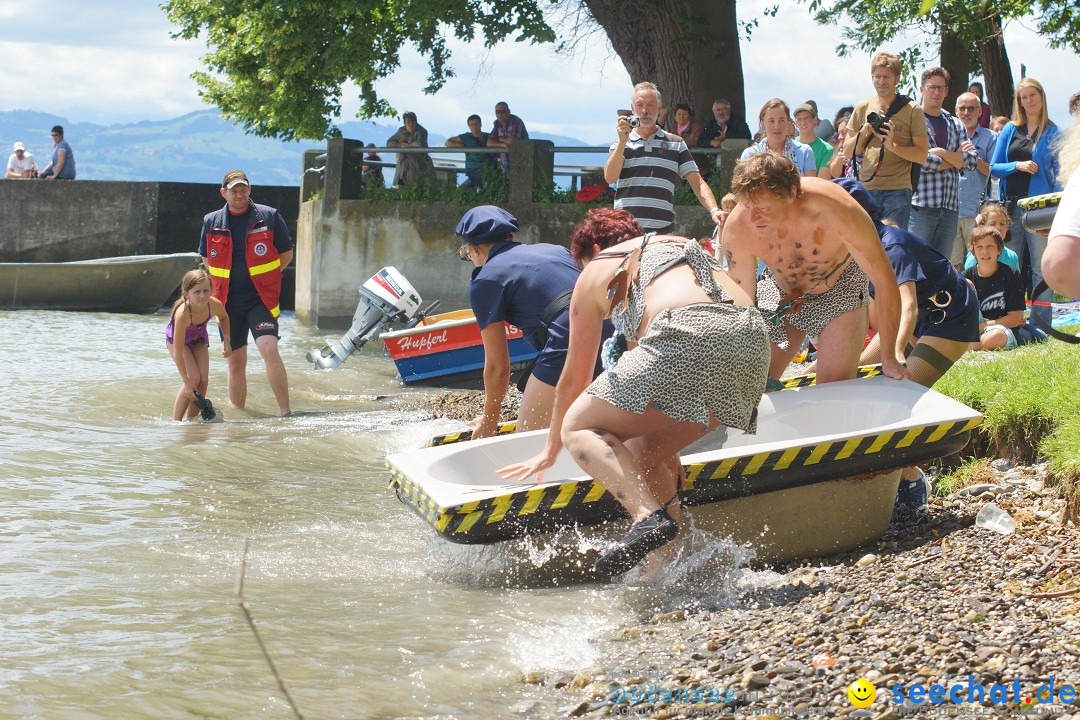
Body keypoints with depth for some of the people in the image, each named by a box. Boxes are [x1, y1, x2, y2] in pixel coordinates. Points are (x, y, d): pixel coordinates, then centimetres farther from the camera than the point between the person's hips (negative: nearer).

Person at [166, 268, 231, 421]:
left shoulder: (215, 305, -30)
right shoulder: (183, 314, -43)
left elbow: (224, 318, 1)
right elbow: (178, 353, -38)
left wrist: (226, 341, -8)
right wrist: (187, 382, -37)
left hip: (199, 338, 5)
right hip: (176, 339, -5)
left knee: (203, 381, -9)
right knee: (194, 378, -19)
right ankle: (176, 421, -7)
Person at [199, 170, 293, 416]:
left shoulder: (269, 216, -1)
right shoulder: (212, 222, 7)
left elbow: (286, 253, 7)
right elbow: (208, 259, 21)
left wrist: (263, 276, 5)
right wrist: (225, 284, 12)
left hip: (261, 299, -3)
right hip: (228, 302, 3)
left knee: (269, 349, -21)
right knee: (236, 362, 7)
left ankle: (286, 412, -19)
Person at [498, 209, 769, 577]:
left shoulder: (596, 270, 22)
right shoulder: (684, 245, 38)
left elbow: (575, 377, 27)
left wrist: (550, 450, 42)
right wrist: (664, 445, 53)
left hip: (689, 338, -6)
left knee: (579, 428, 4)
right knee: (642, 454, 18)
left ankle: (649, 517, -20)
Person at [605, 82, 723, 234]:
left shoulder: (676, 144, 14)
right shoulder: (620, 144, 13)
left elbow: (697, 183, 9)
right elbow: (610, 177, -3)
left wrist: (713, 210, -8)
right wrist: (622, 141, -11)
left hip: (662, 231, 0)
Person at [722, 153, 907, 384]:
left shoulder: (836, 211, -38)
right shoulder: (737, 228, -31)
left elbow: (885, 280, -26)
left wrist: (889, 359, -19)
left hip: (840, 287, -2)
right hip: (779, 292, 2)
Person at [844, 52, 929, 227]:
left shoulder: (912, 110, 3)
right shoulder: (863, 108, 13)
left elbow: (922, 156, -3)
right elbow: (848, 152, 13)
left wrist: (892, 145, -17)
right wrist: (864, 132, -5)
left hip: (897, 191, -3)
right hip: (865, 188, 3)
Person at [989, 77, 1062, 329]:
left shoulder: (1053, 133, 3)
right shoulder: (1010, 130, 11)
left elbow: (1059, 175, 1)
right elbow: (994, 167, 10)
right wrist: (1017, 166, -9)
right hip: (1011, 205, 3)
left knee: (1041, 268, -2)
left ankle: (1041, 325, 0)